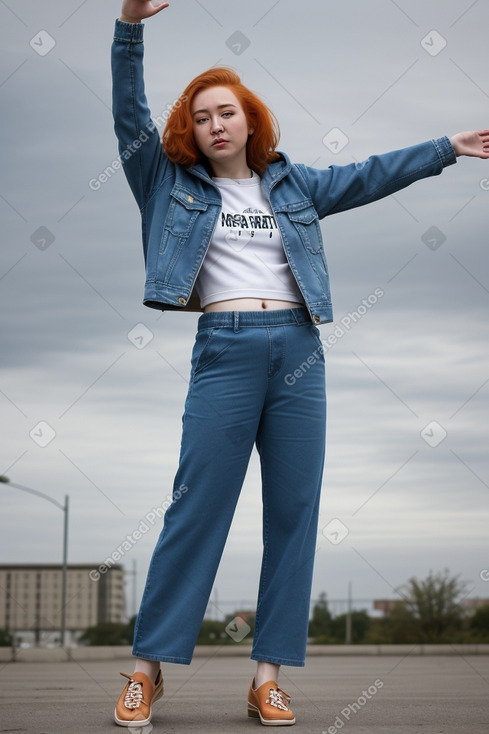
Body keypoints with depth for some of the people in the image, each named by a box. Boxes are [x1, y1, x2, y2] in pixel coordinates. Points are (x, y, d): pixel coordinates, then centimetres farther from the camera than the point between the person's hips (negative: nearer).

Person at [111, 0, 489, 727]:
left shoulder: (293, 184, 18)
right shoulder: (174, 185, 12)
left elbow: (371, 176, 23)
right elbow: (131, 117, 4)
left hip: (298, 351, 3)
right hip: (224, 352, -3)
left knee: (294, 514, -1)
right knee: (196, 510, -7)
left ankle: (269, 675, 4)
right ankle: (148, 668, 1)